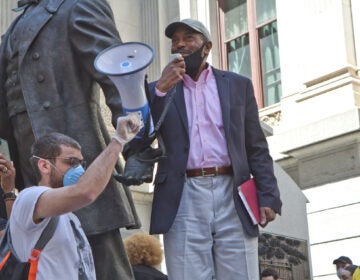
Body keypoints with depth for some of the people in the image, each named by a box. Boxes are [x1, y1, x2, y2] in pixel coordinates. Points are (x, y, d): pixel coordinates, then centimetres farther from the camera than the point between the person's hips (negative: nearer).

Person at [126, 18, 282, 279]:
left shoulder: (238, 85, 15)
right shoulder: (159, 89, 15)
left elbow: (256, 147, 10)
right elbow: (137, 141, 1)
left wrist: (268, 196, -3)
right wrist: (161, 89, -8)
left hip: (233, 196, 0)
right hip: (184, 199, 0)